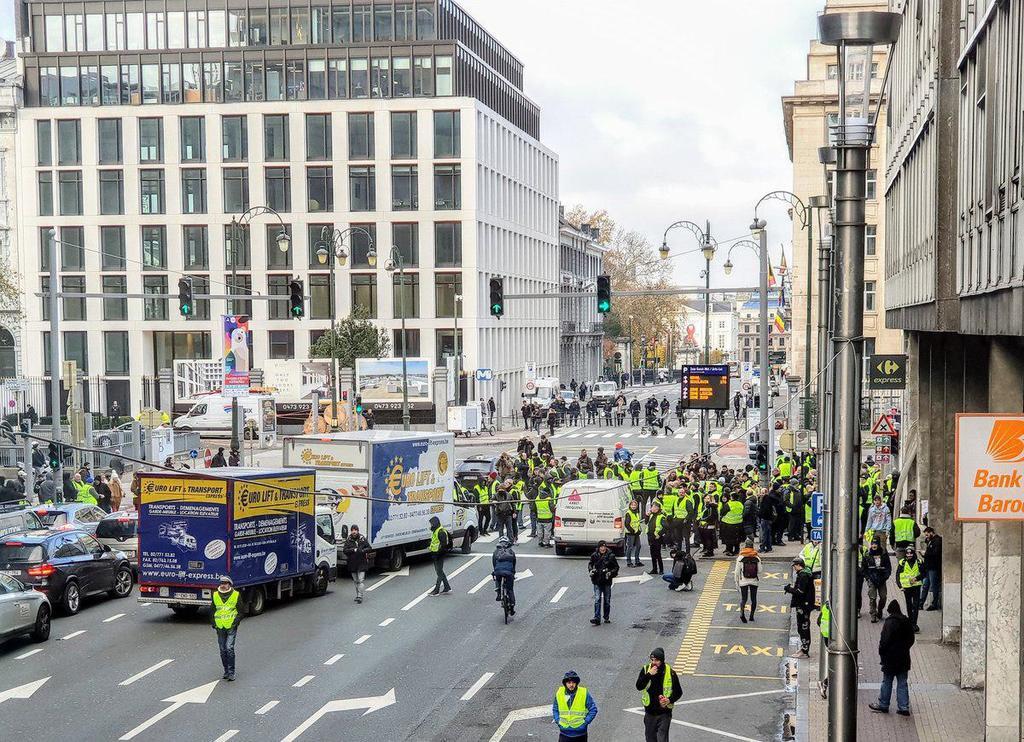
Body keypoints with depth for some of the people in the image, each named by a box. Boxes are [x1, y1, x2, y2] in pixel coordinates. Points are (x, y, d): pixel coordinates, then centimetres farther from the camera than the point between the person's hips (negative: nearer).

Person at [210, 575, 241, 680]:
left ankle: (231, 672, -8)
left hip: (231, 627, -4)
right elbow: (212, 611, 15)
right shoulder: (215, 595, 6)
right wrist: (214, 624, 4)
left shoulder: (236, 595, -3)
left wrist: (235, 623, -7)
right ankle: (226, 671, 19)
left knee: (229, 648, -13)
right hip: (220, 628, 4)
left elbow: (240, 612, 2)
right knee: (223, 650, 8)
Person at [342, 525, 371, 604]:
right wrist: (353, 550, -19)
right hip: (352, 564, 3)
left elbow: (369, 548, 2)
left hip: (361, 563, -3)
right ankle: (358, 594, 25)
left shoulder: (363, 539, -2)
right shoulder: (348, 540, 1)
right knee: (355, 581, 13)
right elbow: (344, 550, -5)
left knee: (360, 580, -9)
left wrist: (362, 550, -17)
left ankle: (360, 596, -11)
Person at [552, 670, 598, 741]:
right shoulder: (559, 693, -3)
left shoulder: (584, 693, -10)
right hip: (564, 733, 1)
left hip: (580, 733, -1)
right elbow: (555, 709, 13)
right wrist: (558, 721, 1)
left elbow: (593, 709, -3)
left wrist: (586, 722, -9)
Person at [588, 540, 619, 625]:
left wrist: (610, 573, -14)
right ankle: (597, 618, -13)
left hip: (607, 581, 0)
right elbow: (591, 564, 16)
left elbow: (616, 567, 2)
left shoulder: (610, 556, -5)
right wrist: (591, 570, -3)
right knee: (597, 600, -8)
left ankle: (606, 618, 24)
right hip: (597, 581, 0)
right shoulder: (594, 556, 0)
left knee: (607, 600, 10)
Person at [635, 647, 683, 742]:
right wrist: (649, 675, -26)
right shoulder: (646, 669, -6)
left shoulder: (670, 672, -11)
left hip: (664, 713, -3)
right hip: (650, 712, 3)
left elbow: (678, 692, -2)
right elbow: (639, 687, -16)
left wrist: (670, 700, -19)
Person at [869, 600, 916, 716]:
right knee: (902, 683, 9)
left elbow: (884, 640, -18)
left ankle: (883, 705, 16)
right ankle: (904, 707, 7)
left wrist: (881, 653, -5)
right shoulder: (907, 622, 4)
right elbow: (911, 640, 12)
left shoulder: (890, 623, -17)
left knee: (887, 682, 7)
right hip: (904, 658, 6)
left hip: (890, 658, -6)